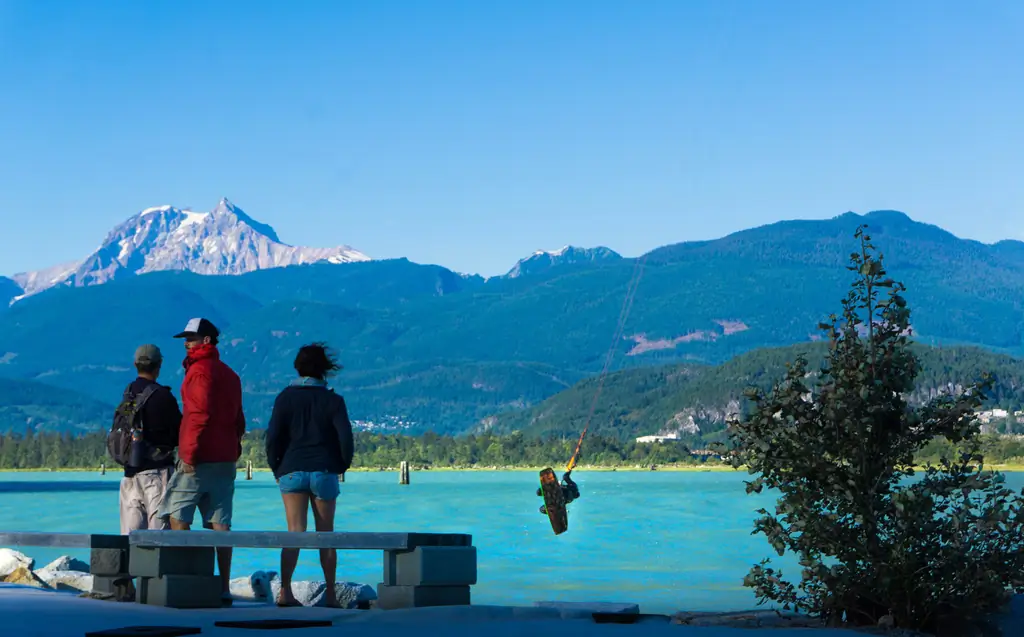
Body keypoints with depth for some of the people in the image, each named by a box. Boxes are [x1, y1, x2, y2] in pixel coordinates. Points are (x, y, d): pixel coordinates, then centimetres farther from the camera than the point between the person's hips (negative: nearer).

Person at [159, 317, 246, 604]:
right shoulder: (229, 374, 19)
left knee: (178, 516, -1)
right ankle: (223, 588, 1)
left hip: (199, 459, -8)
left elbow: (200, 415, -18)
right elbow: (238, 419, 19)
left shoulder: (200, 370, -8)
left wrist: (190, 454, -18)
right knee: (219, 523, 4)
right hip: (225, 460, 8)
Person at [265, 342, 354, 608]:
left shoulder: (286, 397, 1)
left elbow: (273, 436, -4)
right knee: (326, 534, 8)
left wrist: (276, 468, 7)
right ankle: (330, 594, 10)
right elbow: (345, 437, -5)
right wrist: (342, 466, 10)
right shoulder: (333, 400, 1)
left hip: (292, 471, 0)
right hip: (324, 472, 0)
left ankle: (285, 591, -15)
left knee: (295, 533, -2)